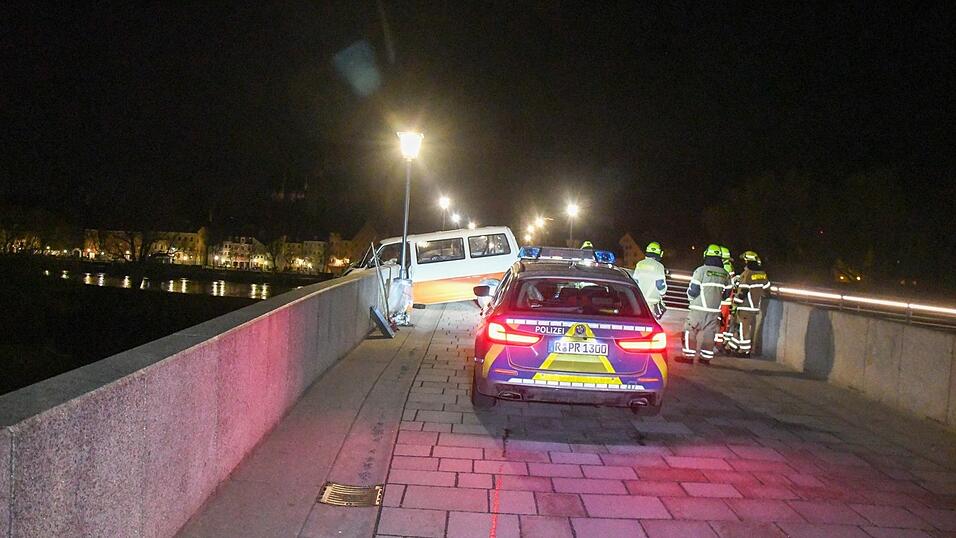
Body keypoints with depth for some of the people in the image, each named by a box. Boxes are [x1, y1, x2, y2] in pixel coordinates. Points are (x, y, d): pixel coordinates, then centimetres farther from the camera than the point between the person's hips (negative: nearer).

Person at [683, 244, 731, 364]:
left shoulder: (701, 270, -12)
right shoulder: (725, 274, 4)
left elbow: (693, 290, -11)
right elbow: (726, 293, 12)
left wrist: (690, 297, 11)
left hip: (699, 308, -5)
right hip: (715, 310, 5)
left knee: (690, 332, 4)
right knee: (709, 333, 12)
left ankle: (689, 355, 3)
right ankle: (706, 357, 15)